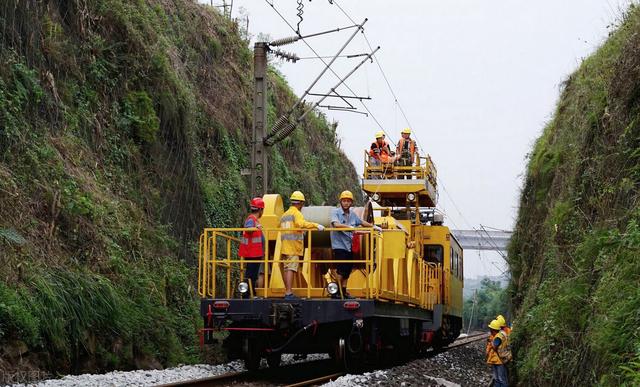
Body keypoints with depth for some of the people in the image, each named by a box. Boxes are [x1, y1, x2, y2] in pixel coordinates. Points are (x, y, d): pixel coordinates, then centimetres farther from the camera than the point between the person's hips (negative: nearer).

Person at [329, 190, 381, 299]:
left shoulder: (352, 214, 11)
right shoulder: (335, 212, -8)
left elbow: (362, 222, 26)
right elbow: (336, 224, -25)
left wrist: (374, 226, 25)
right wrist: (350, 227, -34)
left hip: (349, 246, 7)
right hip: (339, 246, -7)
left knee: (347, 270, 10)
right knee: (341, 270, -11)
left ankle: (343, 292, 18)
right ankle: (335, 292, -5)